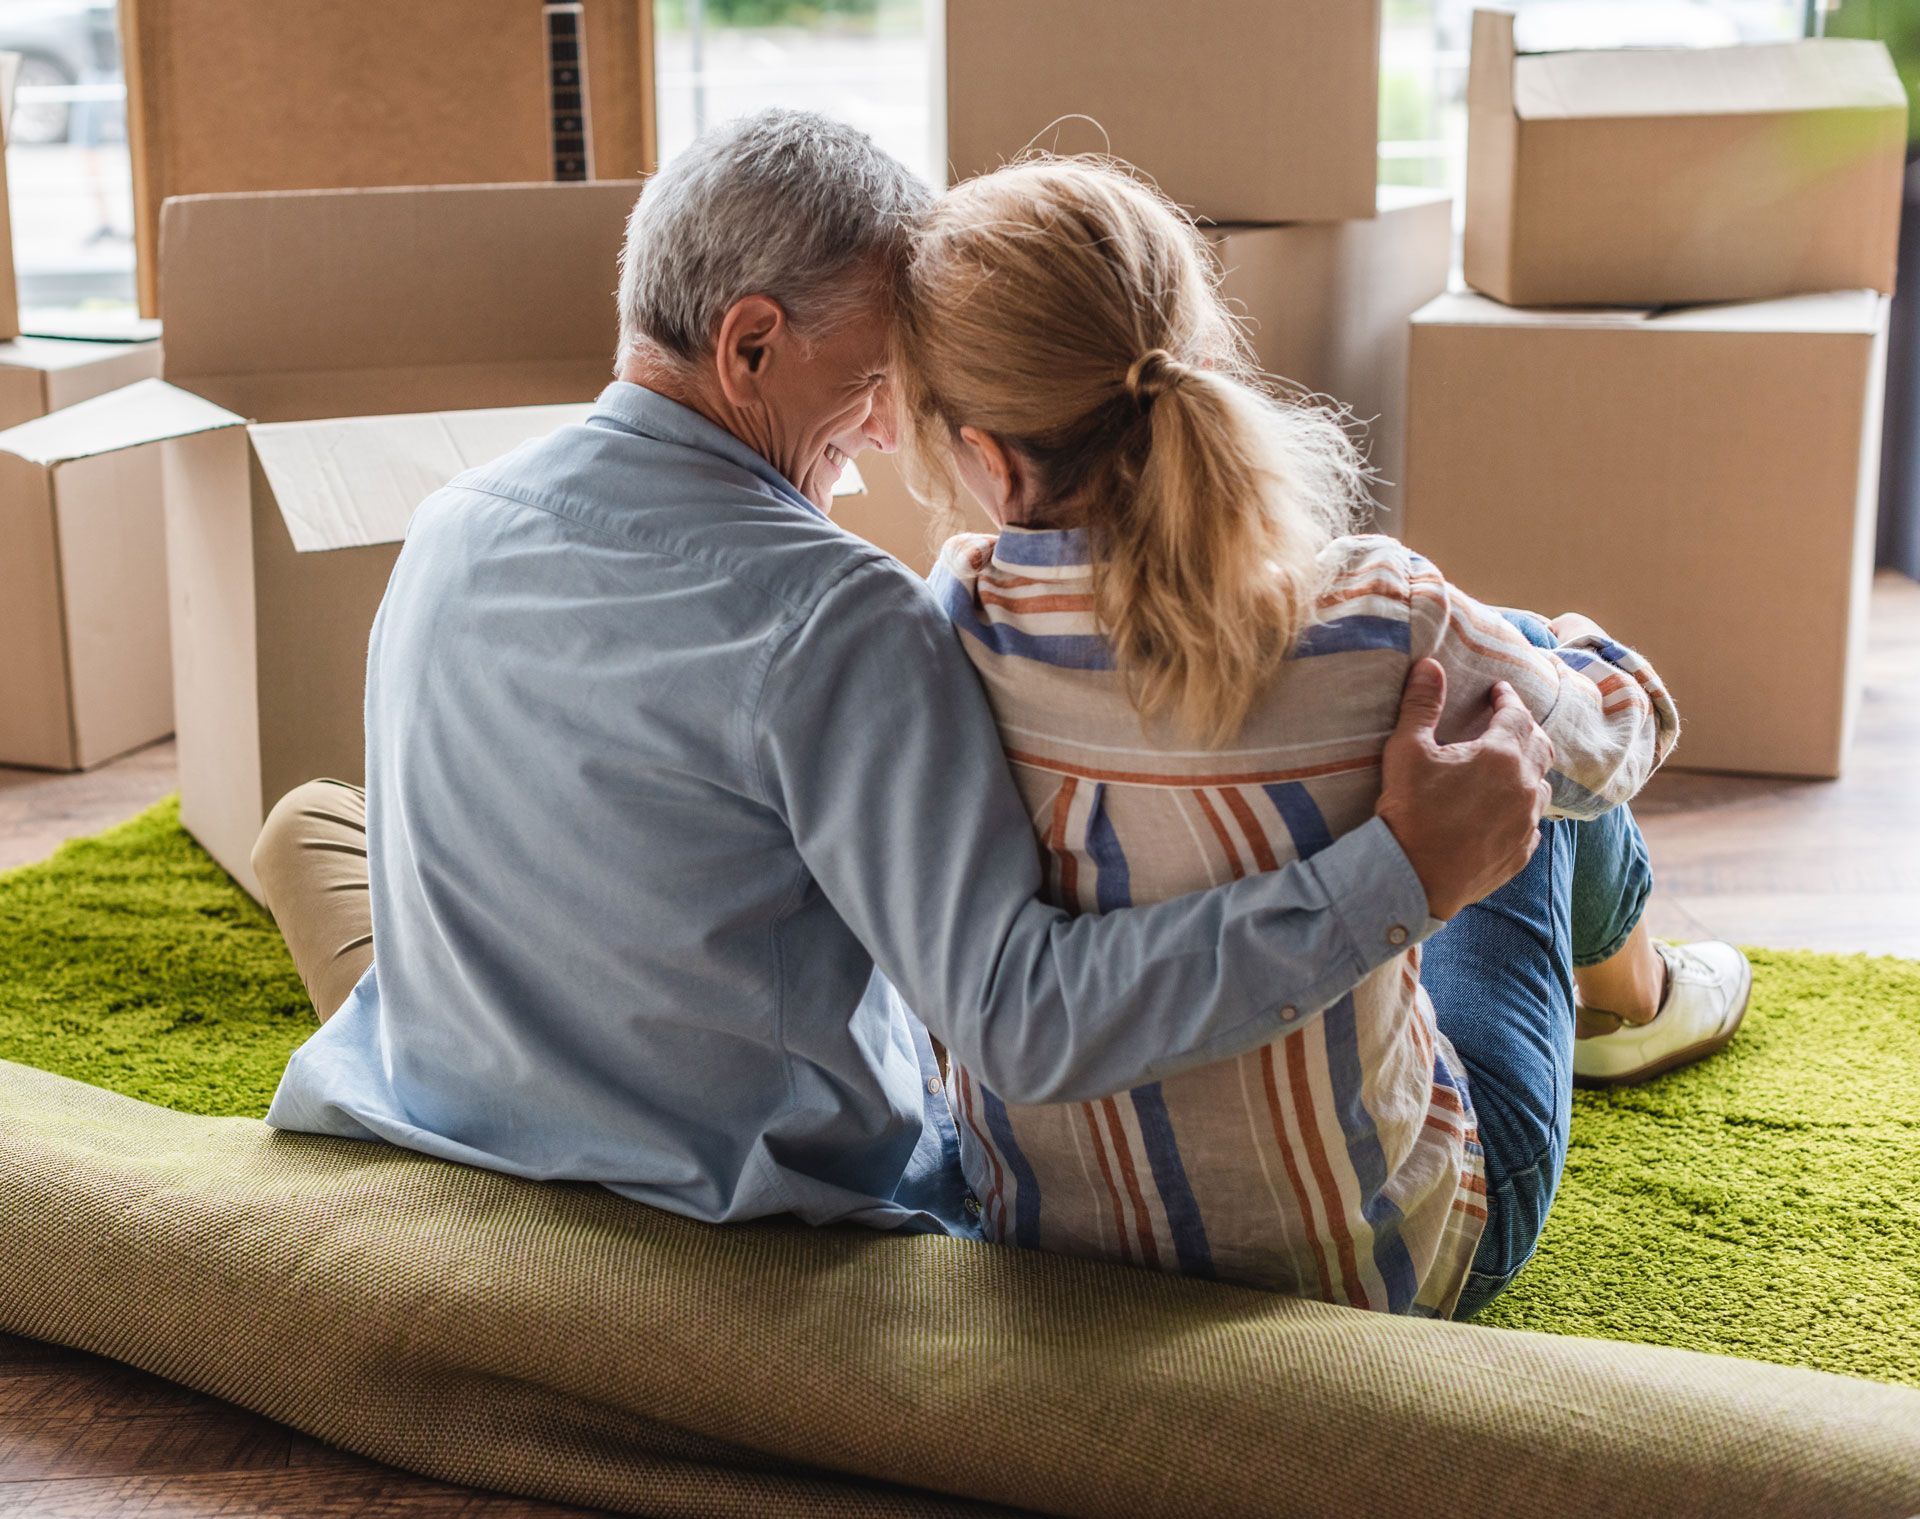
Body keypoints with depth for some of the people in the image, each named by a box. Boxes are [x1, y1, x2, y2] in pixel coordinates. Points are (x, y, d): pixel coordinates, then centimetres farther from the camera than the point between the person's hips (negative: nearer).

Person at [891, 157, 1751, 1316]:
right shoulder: (1379, 631, -29)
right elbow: (1609, 740, -5)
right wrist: (1585, 656, 18)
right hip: (1379, 1267, -3)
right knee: (1545, 752, 20)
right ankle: (1634, 1000, 54)